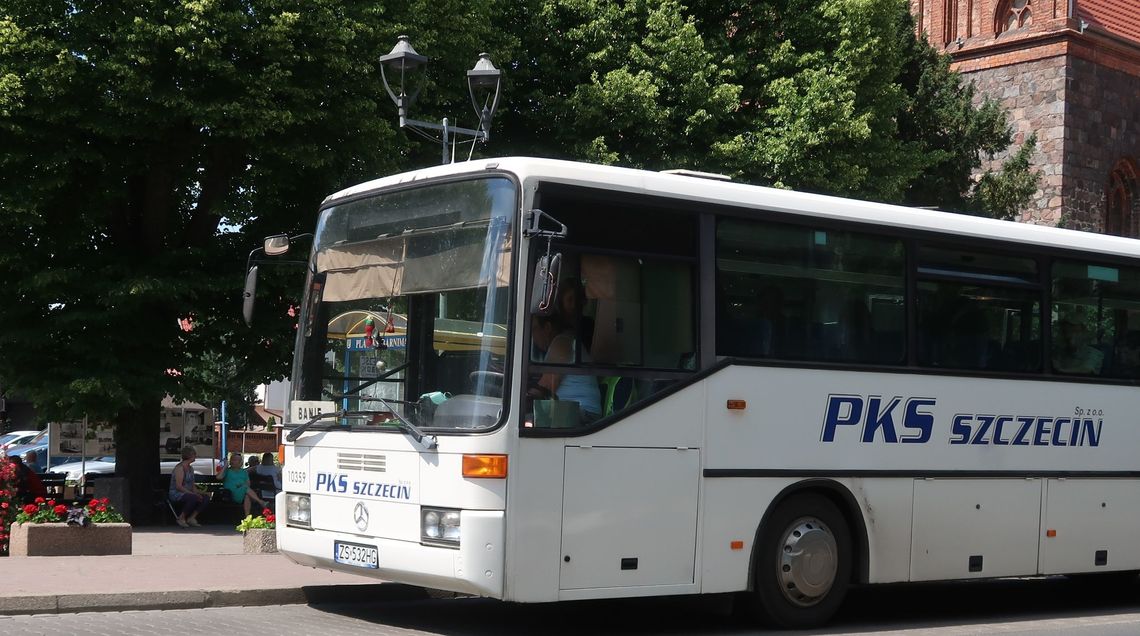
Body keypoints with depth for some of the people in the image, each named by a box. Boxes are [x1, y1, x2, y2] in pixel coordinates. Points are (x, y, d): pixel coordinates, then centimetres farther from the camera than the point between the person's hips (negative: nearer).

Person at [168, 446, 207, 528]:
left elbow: (193, 486, 17)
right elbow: (179, 486, -22)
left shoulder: (190, 468, 16)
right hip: (176, 494, -9)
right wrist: (193, 494, -25)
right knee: (193, 498, -35)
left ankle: (191, 518, -9)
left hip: (187, 493, 9)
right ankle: (181, 518, -17)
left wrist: (198, 493, -4)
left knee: (204, 497, -12)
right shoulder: (179, 468, -14)